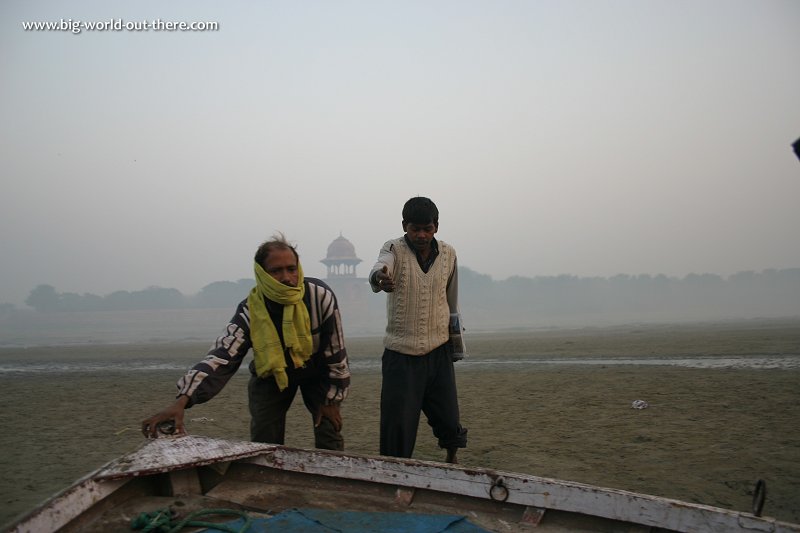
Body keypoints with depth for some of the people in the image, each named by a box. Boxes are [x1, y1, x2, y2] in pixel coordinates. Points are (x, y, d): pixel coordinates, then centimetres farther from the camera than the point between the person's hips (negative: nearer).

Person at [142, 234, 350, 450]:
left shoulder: (319, 296, -30)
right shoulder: (250, 311, -28)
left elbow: (335, 350, -18)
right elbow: (221, 356, -37)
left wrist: (332, 399, -12)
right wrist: (182, 400, -52)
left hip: (316, 372, 0)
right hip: (270, 375, 0)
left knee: (330, 439, -4)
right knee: (264, 446, -5)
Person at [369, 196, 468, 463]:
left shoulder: (448, 254, 2)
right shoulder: (394, 249, -8)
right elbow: (379, 268, -33)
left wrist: (455, 332, 24)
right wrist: (379, 277, -56)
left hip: (439, 351, 2)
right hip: (400, 353, -2)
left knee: (448, 419, 5)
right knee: (397, 425, -5)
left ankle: (451, 457, 35)